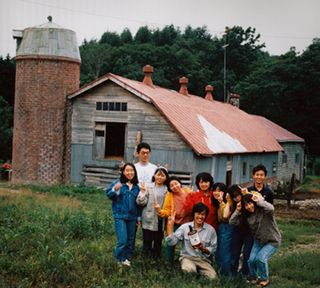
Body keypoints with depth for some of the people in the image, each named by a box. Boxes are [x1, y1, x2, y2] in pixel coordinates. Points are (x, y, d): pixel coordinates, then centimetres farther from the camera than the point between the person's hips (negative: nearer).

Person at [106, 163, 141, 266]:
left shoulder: (136, 187, 9)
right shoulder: (118, 183, -3)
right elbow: (108, 194, -7)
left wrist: (138, 217, 16)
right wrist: (115, 189, -28)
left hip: (132, 217, 5)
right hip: (120, 216, -4)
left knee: (130, 240, 10)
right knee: (122, 240, -8)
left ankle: (126, 258, 24)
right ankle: (118, 260, 9)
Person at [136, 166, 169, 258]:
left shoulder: (167, 190, 5)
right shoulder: (149, 187, -1)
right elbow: (141, 202, -5)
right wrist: (142, 192, -18)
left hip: (161, 219, 2)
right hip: (149, 219, -2)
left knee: (159, 240, 12)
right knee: (147, 240, 4)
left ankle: (157, 256, 26)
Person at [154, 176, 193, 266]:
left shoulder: (188, 193, -3)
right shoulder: (169, 195, -2)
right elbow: (166, 213, -3)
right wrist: (159, 210, -22)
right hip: (174, 225, 0)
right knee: (170, 245, -7)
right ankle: (169, 265, 12)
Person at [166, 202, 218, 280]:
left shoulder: (210, 230, 6)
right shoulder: (185, 227, 5)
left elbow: (213, 249, 8)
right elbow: (172, 242, -2)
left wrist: (203, 249, -12)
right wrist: (171, 225, -6)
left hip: (203, 259, 2)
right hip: (187, 257, -2)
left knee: (212, 276, -27)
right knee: (189, 269, -38)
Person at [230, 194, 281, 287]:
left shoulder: (264, 211, -20)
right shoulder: (246, 215, -3)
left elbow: (271, 208, -44)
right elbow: (232, 222, -2)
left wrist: (259, 201, -33)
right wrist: (238, 211, -14)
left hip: (272, 241, -5)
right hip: (258, 241, 5)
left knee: (260, 258, -22)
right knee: (251, 260, -14)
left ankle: (265, 280, 5)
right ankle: (254, 278, 18)